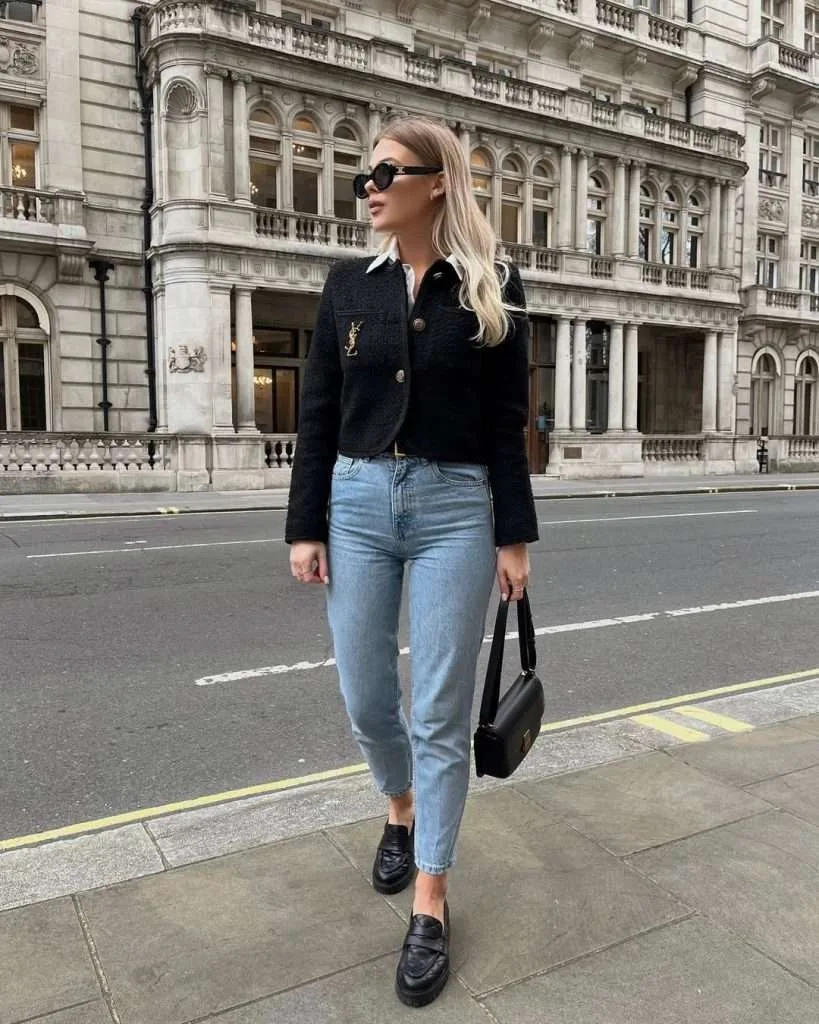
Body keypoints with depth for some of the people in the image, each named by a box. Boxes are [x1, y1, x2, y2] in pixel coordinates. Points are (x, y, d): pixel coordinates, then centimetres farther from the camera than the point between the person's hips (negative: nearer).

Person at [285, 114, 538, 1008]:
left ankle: (430, 902, 19)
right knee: (365, 701, 12)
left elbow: (507, 423, 0)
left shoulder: (492, 286, 1)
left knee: (440, 714, 2)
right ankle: (401, 809, 44)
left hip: (455, 510, -3)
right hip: (357, 504, 3)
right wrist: (304, 525, 1)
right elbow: (317, 414, 6)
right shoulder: (349, 284, 7)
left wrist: (513, 537, -3)